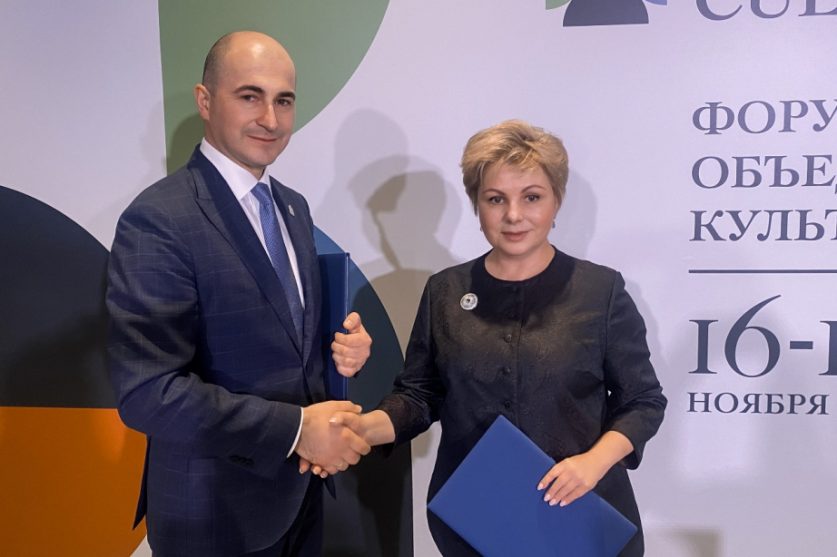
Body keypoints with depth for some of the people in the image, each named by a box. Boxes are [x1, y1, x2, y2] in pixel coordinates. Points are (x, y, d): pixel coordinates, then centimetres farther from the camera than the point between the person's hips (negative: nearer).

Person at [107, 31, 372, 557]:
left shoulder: (294, 206, 4)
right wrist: (295, 428, -24)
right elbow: (147, 391, -24)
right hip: (215, 508, -7)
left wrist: (343, 345, -8)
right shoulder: (158, 221, -20)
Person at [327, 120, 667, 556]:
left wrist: (594, 461, -18)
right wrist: (367, 427, -16)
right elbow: (419, 394, 2)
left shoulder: (601, 290, -7)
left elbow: (643, 401, -2)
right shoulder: (445, 291, -1)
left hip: (581, 512, -1)